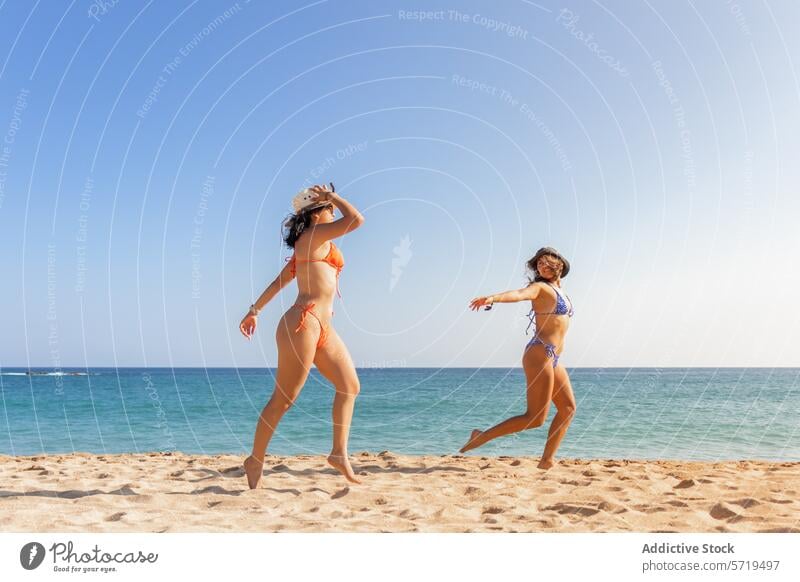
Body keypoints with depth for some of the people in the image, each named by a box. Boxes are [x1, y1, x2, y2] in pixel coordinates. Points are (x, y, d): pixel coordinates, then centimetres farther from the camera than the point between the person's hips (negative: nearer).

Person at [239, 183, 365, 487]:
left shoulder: (308, 246, 22)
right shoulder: (314, 234, -4)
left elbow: (278, 282, 23)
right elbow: (356, 219, -15)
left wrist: (255, 310, 26)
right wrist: (333, 196, 0)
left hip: (322, 327, 10)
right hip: (303, 323, -10)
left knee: (350, 386, 5)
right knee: (284, 399, -3)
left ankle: (339, 453, 9)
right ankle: (256, 460, 10)